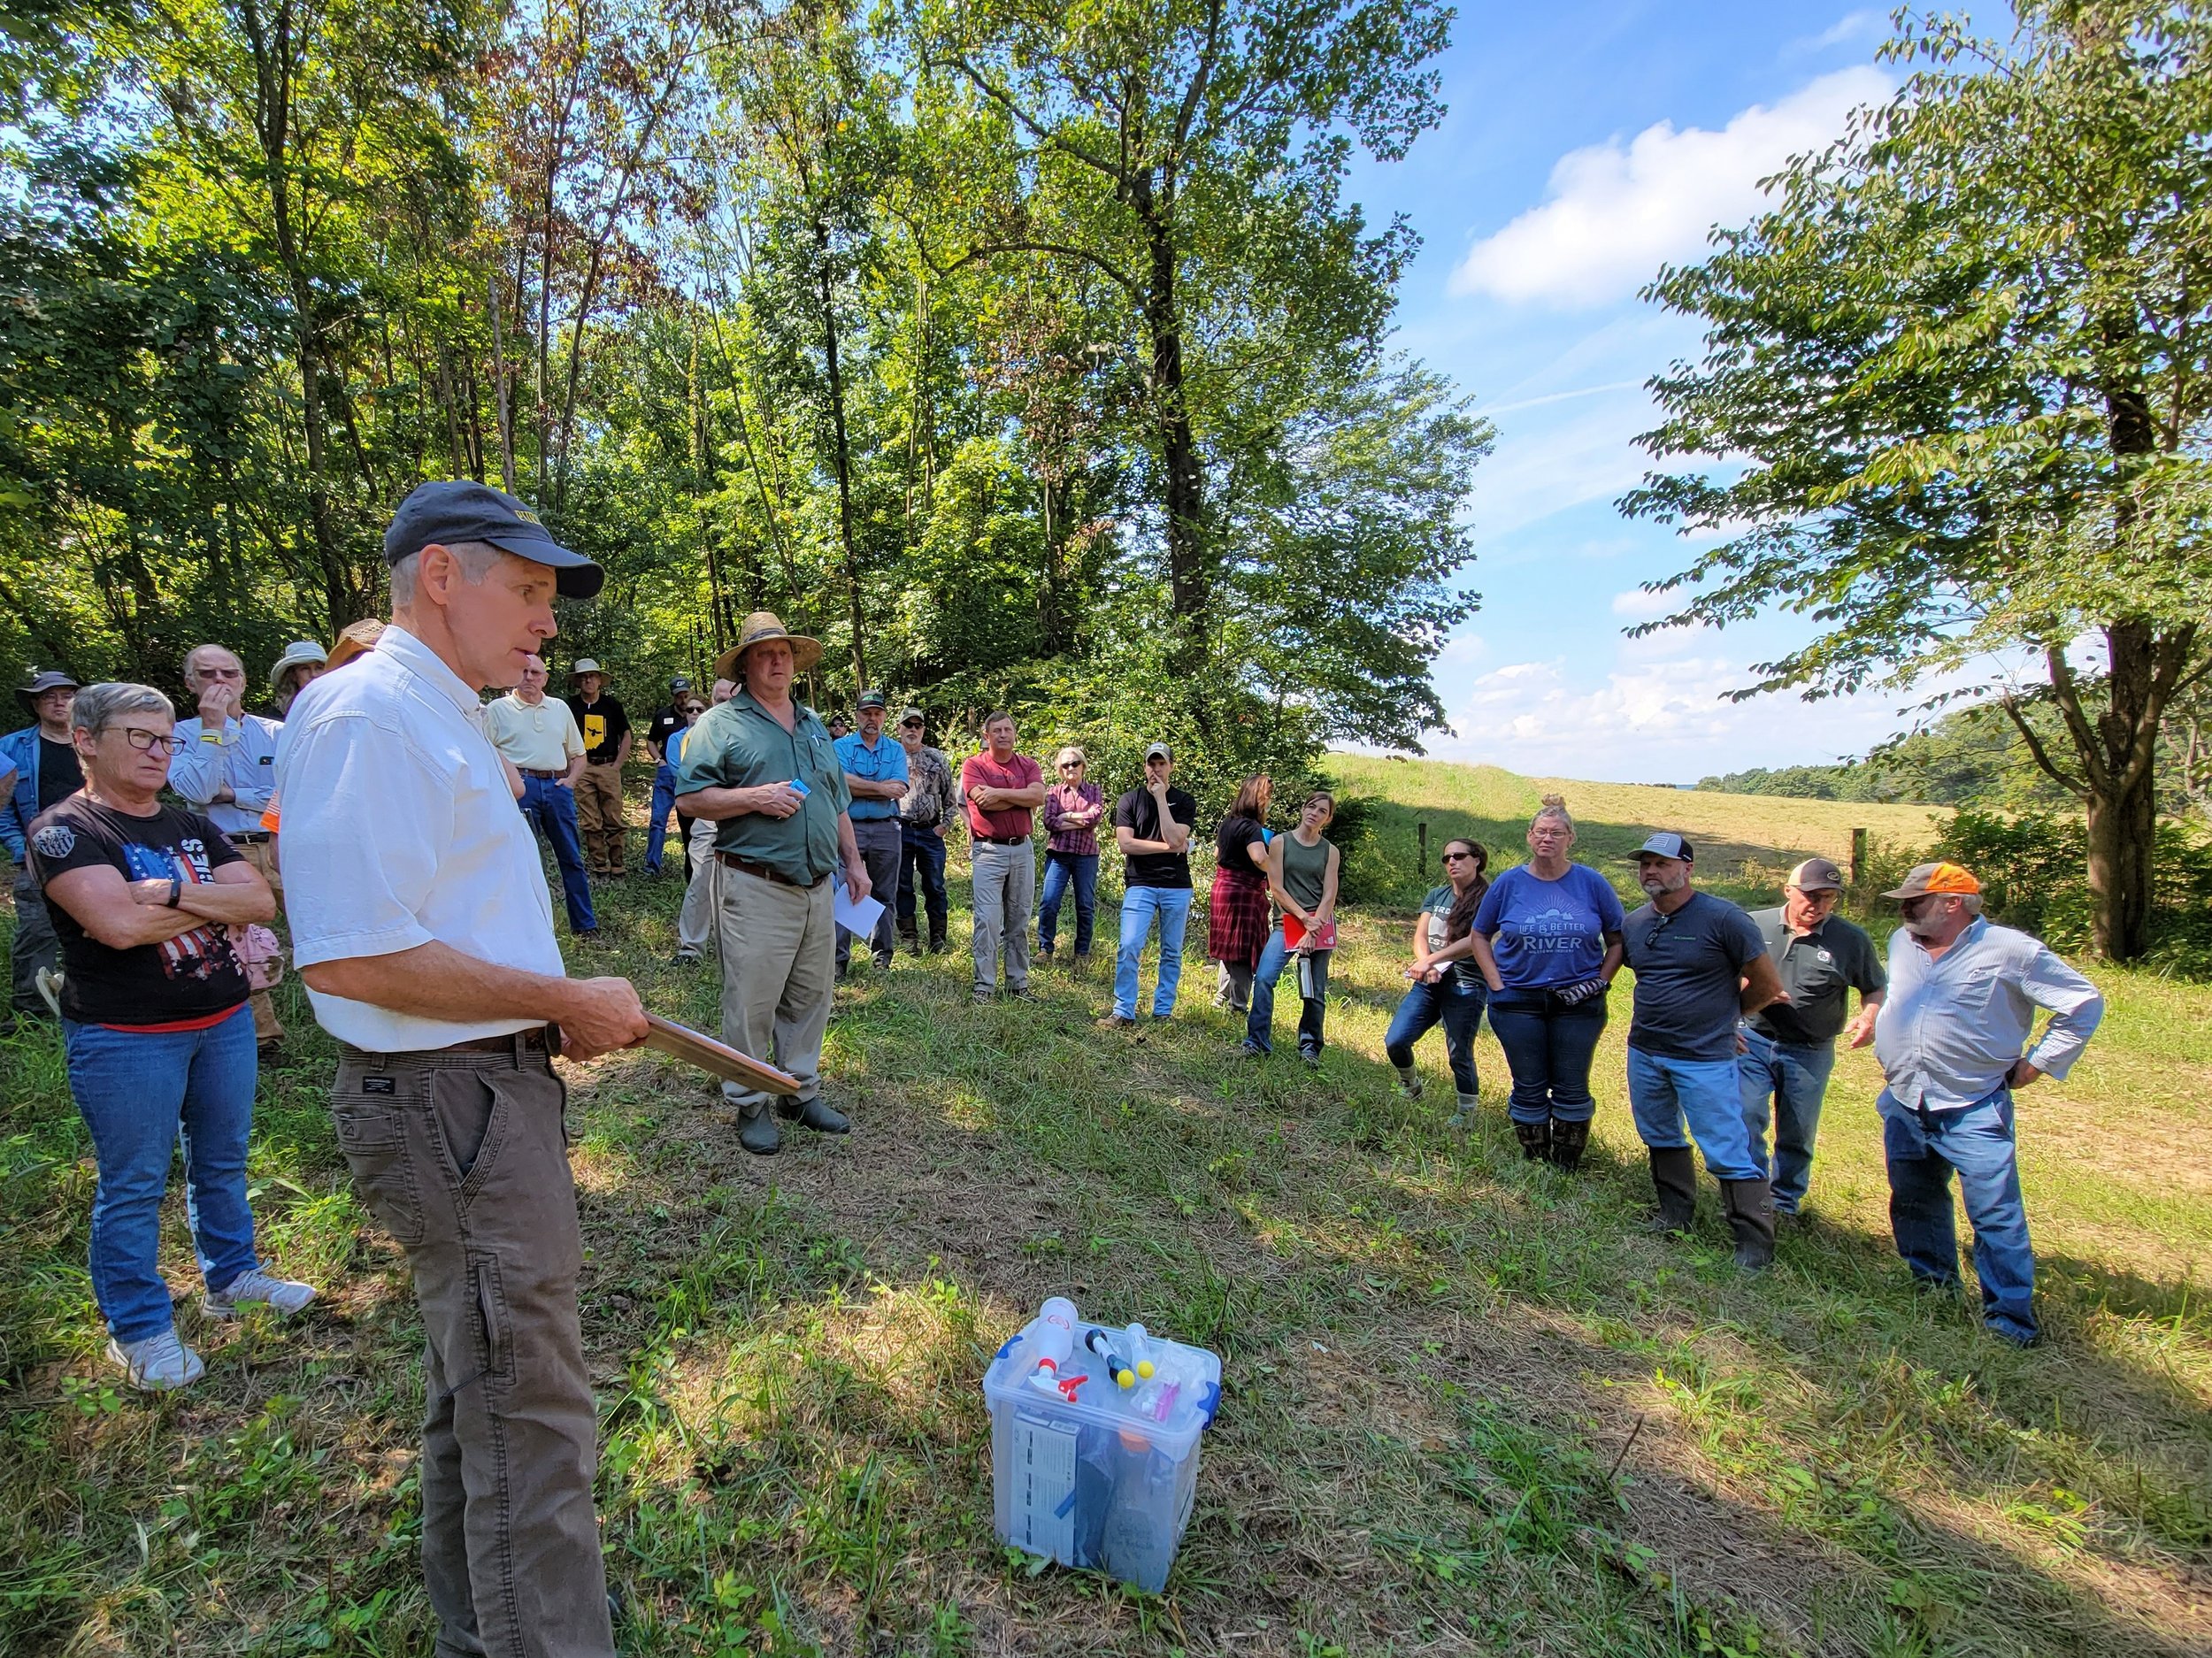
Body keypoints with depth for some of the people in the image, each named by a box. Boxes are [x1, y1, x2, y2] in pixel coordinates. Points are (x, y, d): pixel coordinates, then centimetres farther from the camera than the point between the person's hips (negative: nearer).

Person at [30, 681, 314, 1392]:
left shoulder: (192, 827, 9)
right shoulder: (64, 829, -10)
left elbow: (262, 901, -4)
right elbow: (119, 922, -25)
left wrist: (176, 891, -18)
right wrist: (218, 900, -11)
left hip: (224, 1021, 6)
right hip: (125, 1038, -6)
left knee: (222, 1163, 18)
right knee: (132, 1186, 7)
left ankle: (231, 1276, 35)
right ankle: (139, 1329, 22)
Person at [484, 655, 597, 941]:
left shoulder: (560, 709, 16)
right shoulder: (498, 708, 5)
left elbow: (578, 753, 22)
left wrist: (570, 780, 6)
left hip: (557, 787, 3)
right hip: (520, 786, -3)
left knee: (571, 857, 6)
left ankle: (585, 925, 13)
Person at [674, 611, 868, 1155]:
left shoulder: (814, 726, 19)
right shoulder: (721, 724, -1)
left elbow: (836, 801, 23)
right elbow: (688, 796, -8)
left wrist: (853, 860, 18)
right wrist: (755, 797, -17)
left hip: (818, 886, 6)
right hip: (757, 887, -6)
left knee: (811, 995, 13)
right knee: (752, 1000, 0)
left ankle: (802, 1093, 28)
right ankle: (749, 1104, 17)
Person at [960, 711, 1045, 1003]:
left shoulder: (1029, 766, 10)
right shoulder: (974, 765, 0)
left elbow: (1038, 796, -9)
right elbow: (985, 802, -16)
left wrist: (999, 793, -13)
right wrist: (1021, 797, -7)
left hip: (1023, 850, 4)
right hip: (988, 851, -4)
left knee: (1019, 921, 10)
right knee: (987, 920, -7)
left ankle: (1019, 982, 19)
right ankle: (984, 984, 1)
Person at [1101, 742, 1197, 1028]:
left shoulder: (1185, 802, 6)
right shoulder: (1129, 800, 5)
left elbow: (1173, 838, -11)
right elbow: (1125, 844, -7)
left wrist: (1161, 797, -9)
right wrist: (1169, 847, -9)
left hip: (1177, 887, 2)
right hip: (1140, 884, -1)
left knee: (1172, 953, 6)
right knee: (1129, 947, -13)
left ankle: (1163, 1012, 16)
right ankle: (1123, 1012, -7)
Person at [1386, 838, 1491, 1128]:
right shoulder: (1436, 895, 11)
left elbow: (1474, 941, -19)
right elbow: (1420, 936, 1)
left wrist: (1431, 960, -25)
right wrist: (1425, 965, -19)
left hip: (1466, 987, -5)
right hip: (1429, 983, 5)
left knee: (1459, 1055, 1)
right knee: (1395, 1042, -2)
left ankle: (1467, 1115, 23)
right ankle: (1410, 1088, 27)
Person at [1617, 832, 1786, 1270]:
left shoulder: (1723, 919, -13)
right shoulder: (1633, 923, 3)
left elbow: (1768, 984, -4)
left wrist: (1724, 1016, 8)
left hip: (1705, 1059, -6)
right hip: (1643, 1053, 6)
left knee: (1728, 1152, -2)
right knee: (1660, 1138, 18)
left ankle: (1756, 1245, 11)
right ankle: (1676, 1215, 36)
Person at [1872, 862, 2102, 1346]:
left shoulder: (2010, 951, -9)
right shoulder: (1901, 943, 8)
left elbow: (2084, 1004, -2)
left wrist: (2037, 1062, -4)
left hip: (1974, 1110, -6)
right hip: (1903, 1106, 6)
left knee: (1996, 1214, -4)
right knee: (1914, 1204, 15)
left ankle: (2011, 1320, 8)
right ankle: (1934, 1291, 32)